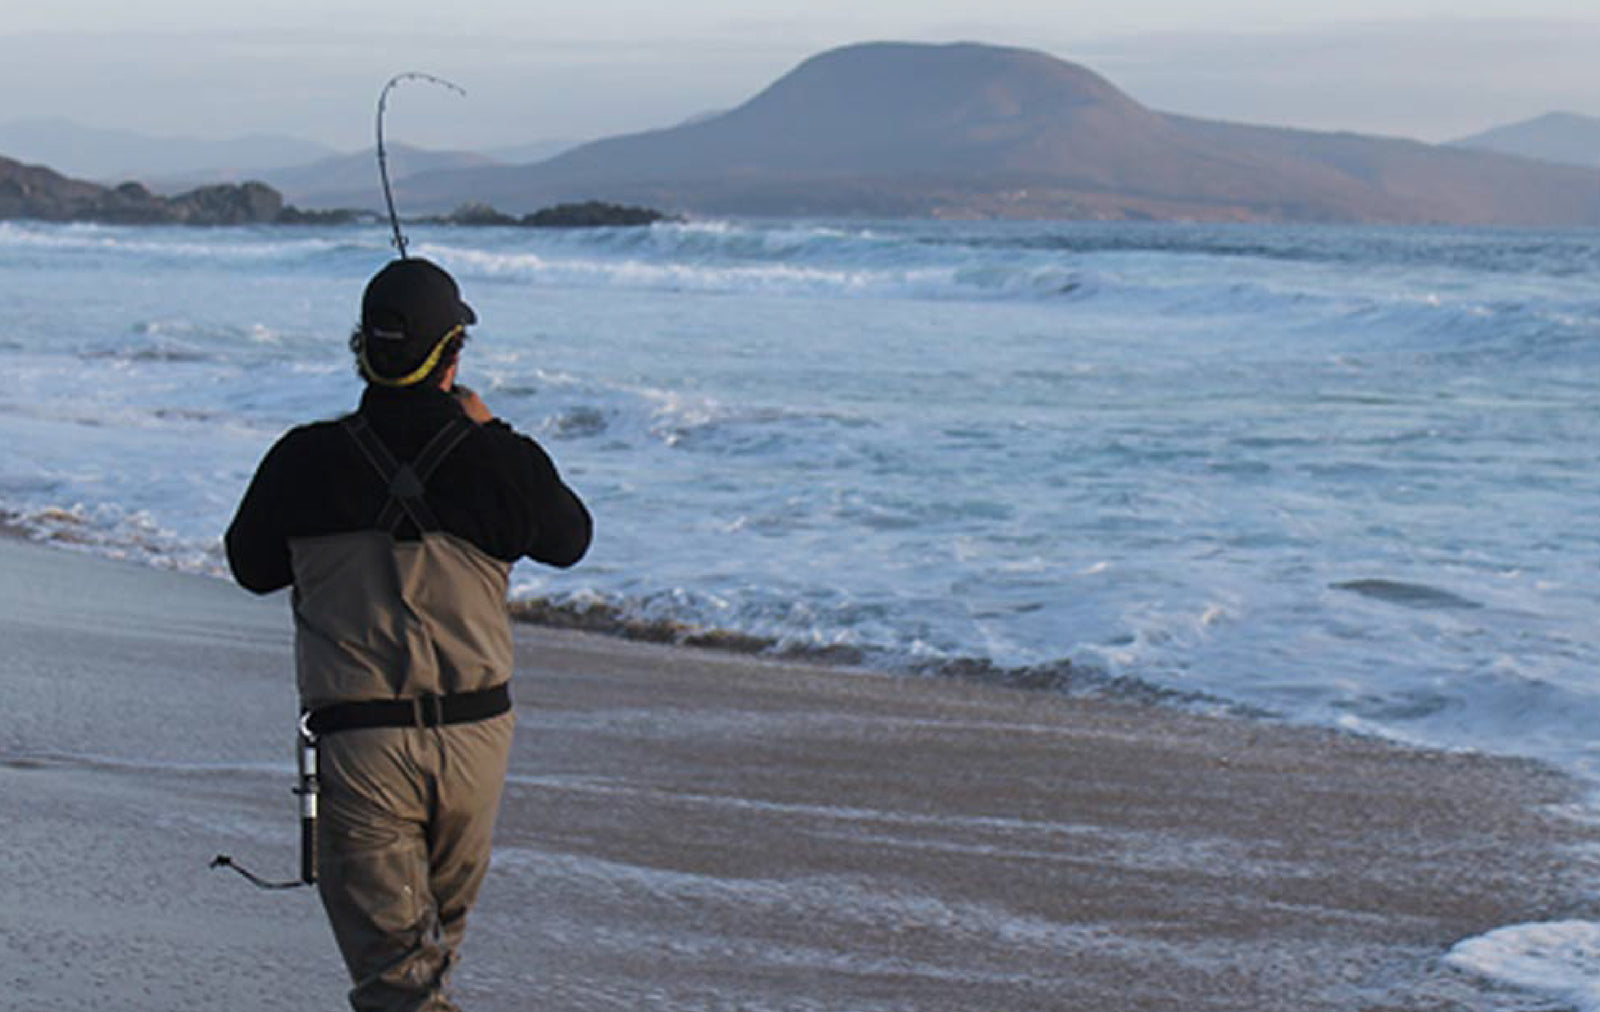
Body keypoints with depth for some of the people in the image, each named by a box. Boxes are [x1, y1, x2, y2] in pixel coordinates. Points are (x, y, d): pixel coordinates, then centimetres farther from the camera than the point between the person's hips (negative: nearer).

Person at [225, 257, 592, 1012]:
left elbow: (252, 568, 8)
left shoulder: (304, 462, -9)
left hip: (358, 744, -2)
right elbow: (569, 540, 11)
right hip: (475, 736, 2)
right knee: (445, 907, 27)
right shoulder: (500, 461, -10)